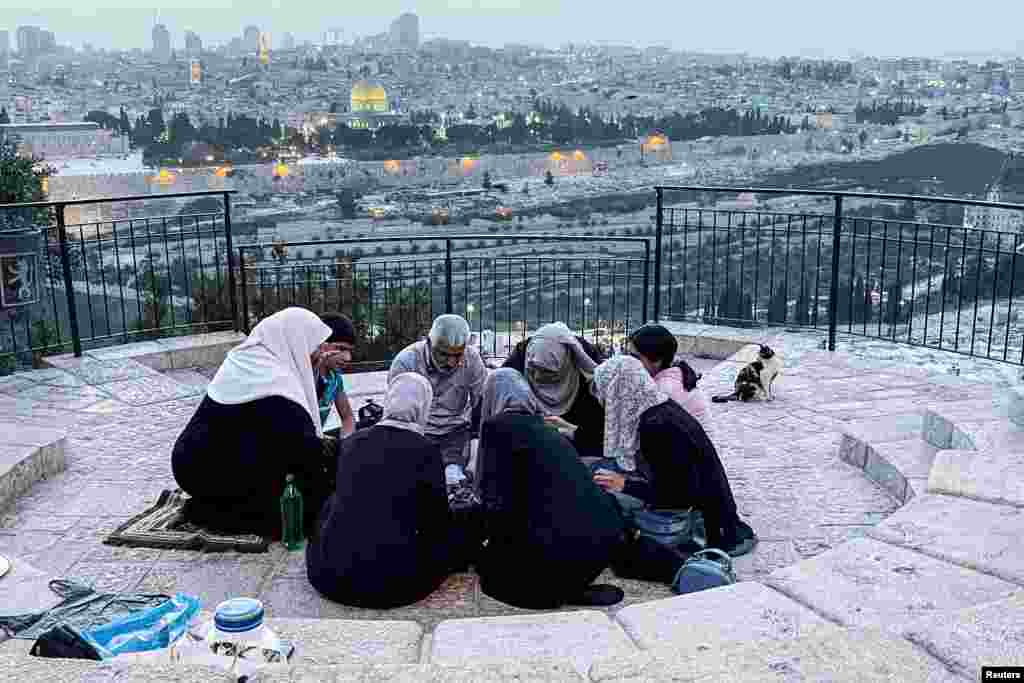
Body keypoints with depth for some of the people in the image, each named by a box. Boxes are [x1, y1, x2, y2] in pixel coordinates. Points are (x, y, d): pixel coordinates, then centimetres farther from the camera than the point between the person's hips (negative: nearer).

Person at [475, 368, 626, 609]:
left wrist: (495, 541, 14)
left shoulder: (497, 426, 0)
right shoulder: (547, 430, 21)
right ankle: (574, 588, 11)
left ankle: (558, 592, 2)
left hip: (557, 544, -6)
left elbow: (497, 500, -6)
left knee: (488, 563, 20)